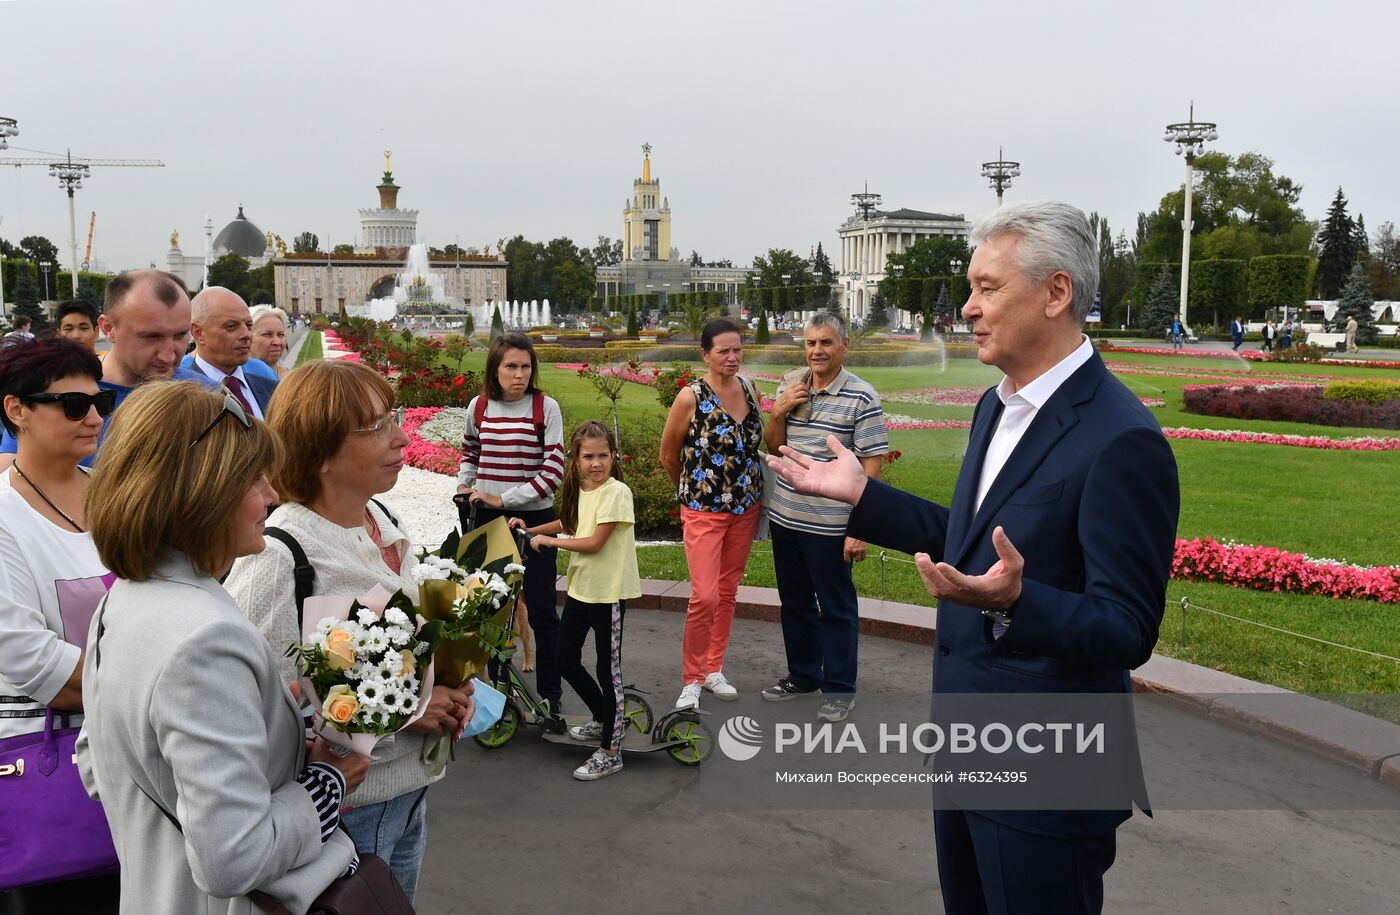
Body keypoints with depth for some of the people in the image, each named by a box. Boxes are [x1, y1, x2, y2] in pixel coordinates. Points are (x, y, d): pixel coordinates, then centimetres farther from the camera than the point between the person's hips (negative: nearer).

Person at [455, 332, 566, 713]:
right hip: (487, 518, 3)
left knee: (541, 610, 1)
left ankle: (550, 693, 13)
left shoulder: (546, 408, -8)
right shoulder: (478, 406, 3)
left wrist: (503, 499, -15)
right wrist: (464, 488, 5)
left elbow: (554, 471, -13)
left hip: (534, 517, -3)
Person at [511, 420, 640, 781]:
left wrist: (547, 540, -11)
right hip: (579, 588, 8)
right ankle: (605, 718, 37)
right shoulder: (578, 490, 6)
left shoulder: (616, 491, -17)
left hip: (608, 592, -8)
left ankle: (610, 752, 10)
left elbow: (594, 542, -20)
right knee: (566, 662, 15)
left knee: (608, 670, 0)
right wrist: (530, 529, 13)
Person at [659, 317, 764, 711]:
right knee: (705, 596, -11)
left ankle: (713, 668, 28)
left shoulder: (751, 392, 3)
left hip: (746, 508, 5)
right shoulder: (690, 397, -12)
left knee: (728, 591, 12)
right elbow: (668, 456, 0)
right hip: (704, 510, -5)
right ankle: (692, 680, 6)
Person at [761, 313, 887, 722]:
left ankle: (839, 688, 19)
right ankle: (802, 674, 34)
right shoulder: (790, 388, 7)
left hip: (829, 524, -6)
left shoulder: (861, 397, -11)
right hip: (785, 518, 6)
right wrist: (778, 413, -5)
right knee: (795, 603, 18)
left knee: (836, 608, 7)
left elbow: (872, 466, -13)